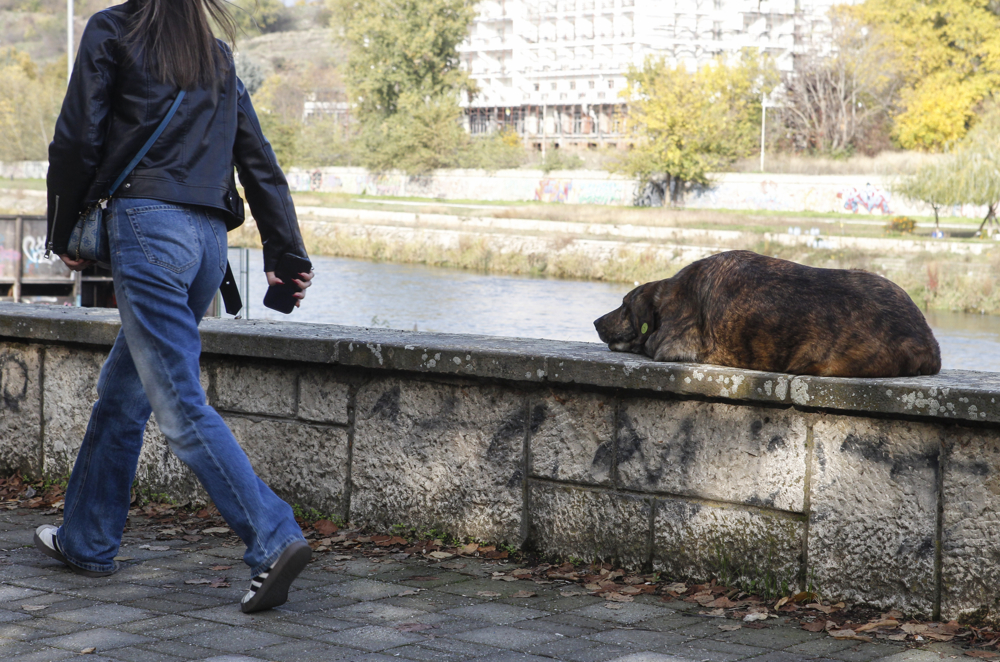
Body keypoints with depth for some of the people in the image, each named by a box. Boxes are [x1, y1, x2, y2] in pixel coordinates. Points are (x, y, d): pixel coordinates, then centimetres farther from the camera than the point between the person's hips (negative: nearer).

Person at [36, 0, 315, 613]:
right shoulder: (218, 56, 20)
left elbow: (77, 138, -1)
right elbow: (258, 159, 15)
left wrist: (64, 235, 9)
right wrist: (285, 252, 13)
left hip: (148, 223, -7)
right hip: (211, 237, 7)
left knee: (180, 404, -10)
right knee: (123, 390, 19)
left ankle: (274, 539, -20)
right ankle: (87, 539, 28)